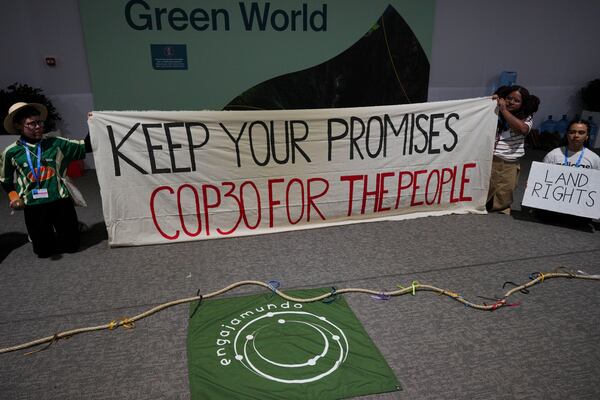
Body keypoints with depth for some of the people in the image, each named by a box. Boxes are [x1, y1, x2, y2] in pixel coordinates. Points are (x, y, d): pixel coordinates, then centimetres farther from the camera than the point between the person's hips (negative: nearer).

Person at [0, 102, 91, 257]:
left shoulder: (55, 144, 0)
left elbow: (86, 146, 3)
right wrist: (14, 197, 4)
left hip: (61, 200, 0)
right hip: (33, 206, 0)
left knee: (71, 245, 7)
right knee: (43, 251, 6)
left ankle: (58, 232, 41)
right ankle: (46, 234, 41)